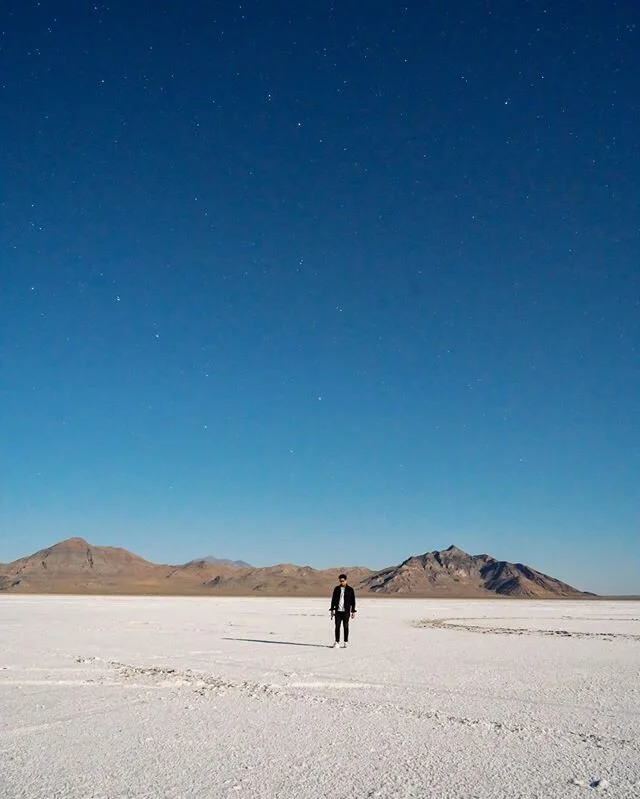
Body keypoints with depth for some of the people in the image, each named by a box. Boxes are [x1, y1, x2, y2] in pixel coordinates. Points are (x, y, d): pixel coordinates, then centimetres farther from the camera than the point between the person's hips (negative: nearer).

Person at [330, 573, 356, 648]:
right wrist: (332, 610, 7)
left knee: (345, 627, 2)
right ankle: (337, 642, 6)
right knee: (337, 626, 1)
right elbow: (333, 600, 11)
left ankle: (345, 642, 10)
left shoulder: (350, 590, -1)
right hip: (338, 611, 2)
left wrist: (353, 611, -1)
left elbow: (353, 601, 2)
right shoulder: (336, 589, 6)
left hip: (346, 611, -2)